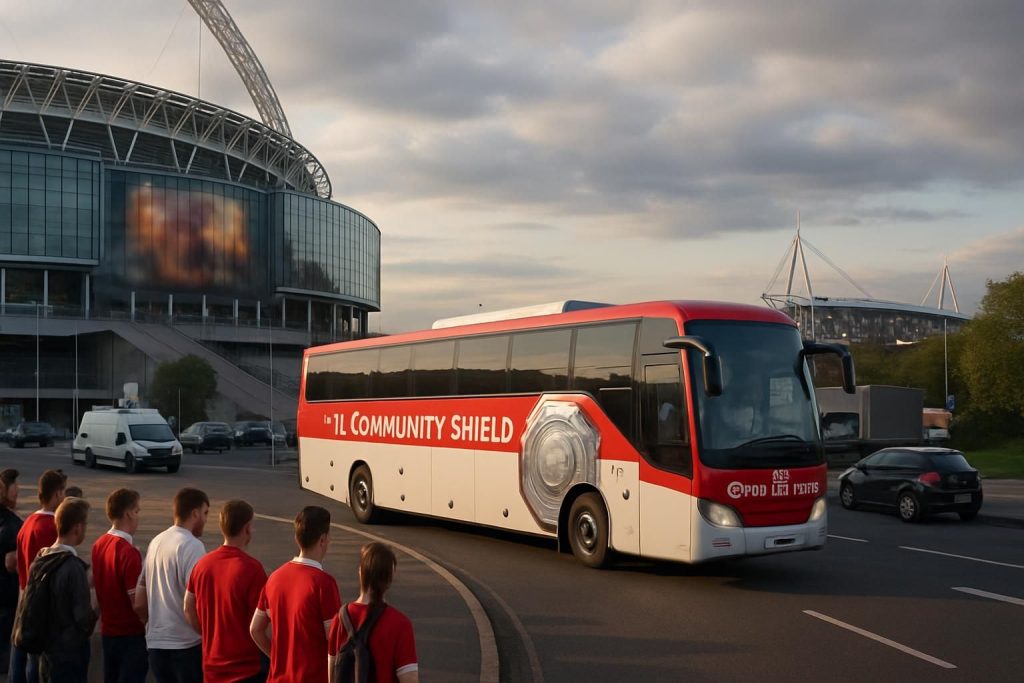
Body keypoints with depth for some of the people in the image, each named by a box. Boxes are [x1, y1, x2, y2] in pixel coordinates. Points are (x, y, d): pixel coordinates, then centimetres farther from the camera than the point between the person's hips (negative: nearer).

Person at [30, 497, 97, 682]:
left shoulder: (40, 560, 1)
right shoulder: (74, 567, -22)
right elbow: (84, 618, -21)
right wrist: (97, 611, 0)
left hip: (46, 648, 8)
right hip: (70, 652, -8)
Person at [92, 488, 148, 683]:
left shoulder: (99, 544, 3)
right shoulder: (129, 552, -22)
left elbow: (94, 582, 12)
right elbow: (136, 600, -21)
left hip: (108, 632, 8)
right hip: (131, 634, -8)